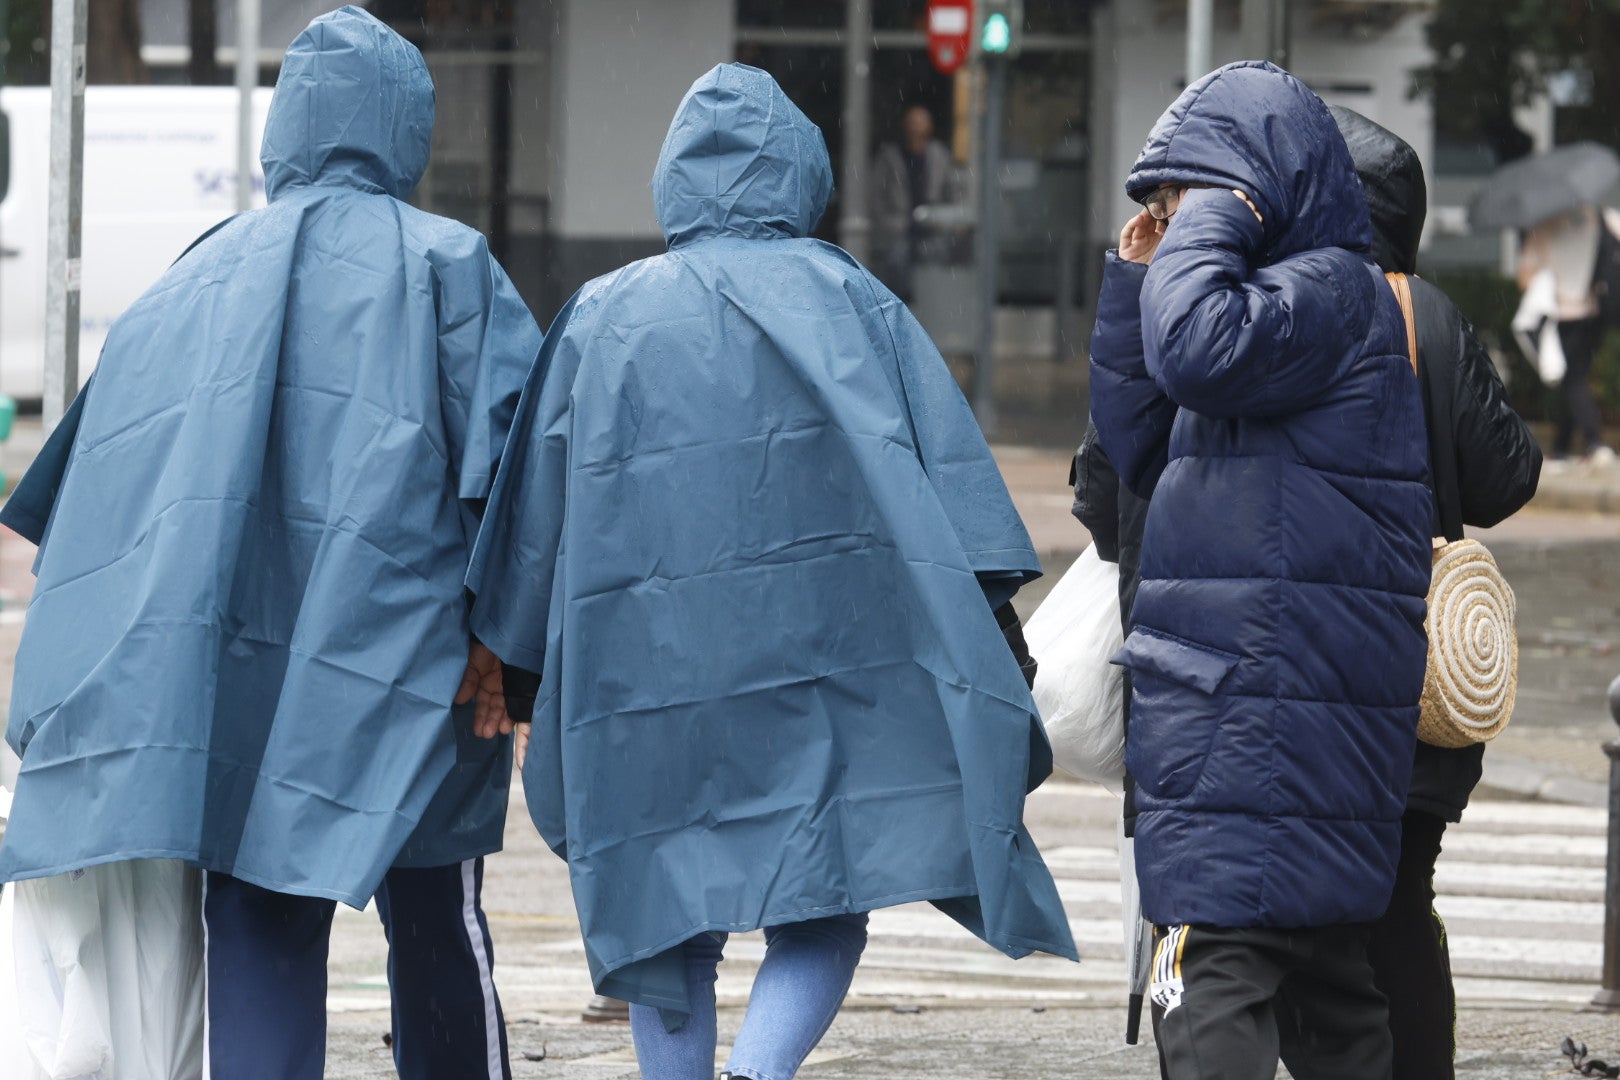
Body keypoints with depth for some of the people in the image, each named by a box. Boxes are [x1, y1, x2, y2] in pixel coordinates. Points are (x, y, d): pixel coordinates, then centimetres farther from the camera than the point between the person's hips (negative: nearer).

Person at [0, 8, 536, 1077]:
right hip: (403, 653, -2)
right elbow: (511, 439, -9)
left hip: (239, 662, 2)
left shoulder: (206, 274, 11)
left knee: (259, 932, 0)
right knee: (438, 929, 8)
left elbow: (99, 465, 10)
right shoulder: (447, 266, 2)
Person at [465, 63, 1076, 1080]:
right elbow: (947, 461, -2)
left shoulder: (605, 318, 9)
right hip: (828, 648, -2)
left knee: (669, 920, 10)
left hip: (650, 673, 2)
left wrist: (523, 670, 19)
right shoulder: (848, 299, 5)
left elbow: (539, 507, 11)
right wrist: (993, 609, -3)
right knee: (828, 912, 0)